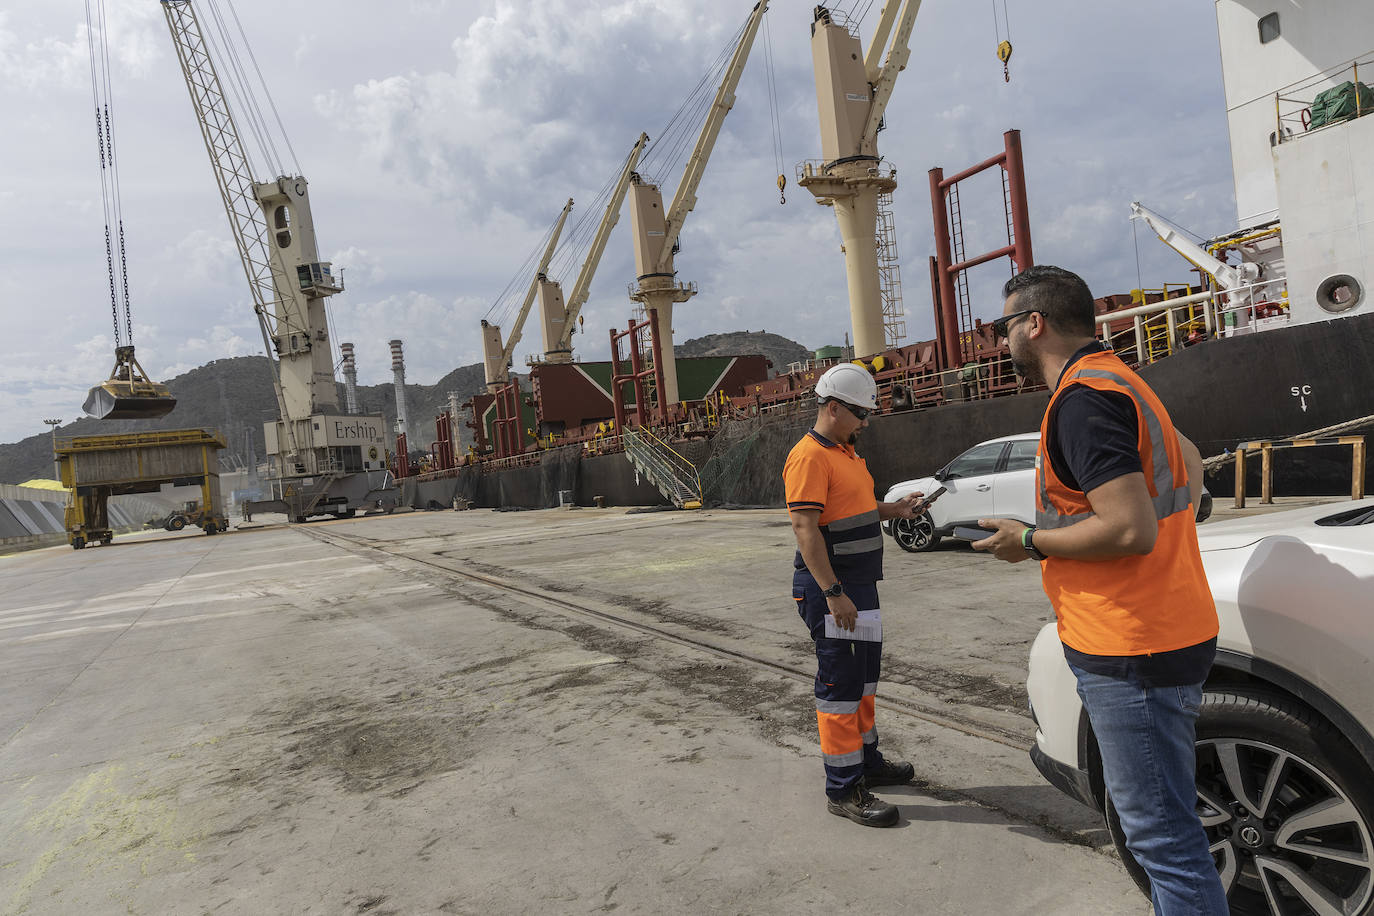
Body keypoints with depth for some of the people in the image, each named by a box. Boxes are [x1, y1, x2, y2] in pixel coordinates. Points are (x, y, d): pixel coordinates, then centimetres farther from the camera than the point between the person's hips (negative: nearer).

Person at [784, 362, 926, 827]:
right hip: (832, 588, -10)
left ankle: (867, 760, 36)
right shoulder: (810, 457, -17)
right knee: (840, 684, -3)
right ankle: (843, 789, 7)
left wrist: (892, 510, 11)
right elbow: (805, 527, -23)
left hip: (860, 583, 10)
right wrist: (833, 593, -26)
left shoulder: (845, 451, 15)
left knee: (864, 678, 20)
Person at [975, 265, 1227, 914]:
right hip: (1165, 631, 11)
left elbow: (1131, 530, -27)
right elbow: (1189, 464, 31)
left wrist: (1031, 542, -13)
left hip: (1133, 653, -11)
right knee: (1164, 818, 22)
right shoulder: (1117, 381, 17)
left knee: (1160, 830, -2)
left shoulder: (1081, 398, -18)